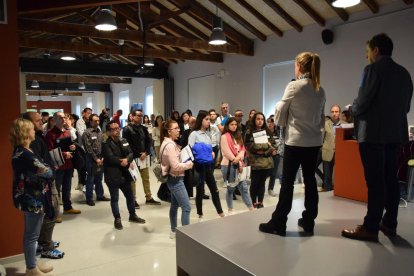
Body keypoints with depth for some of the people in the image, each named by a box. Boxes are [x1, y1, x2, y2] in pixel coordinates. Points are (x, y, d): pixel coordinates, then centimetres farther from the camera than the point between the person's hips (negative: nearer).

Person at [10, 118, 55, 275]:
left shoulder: (20, 151, 8)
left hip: (30, 198, 10)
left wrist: (45, 167, -6)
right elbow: (47, 172, -22)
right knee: (32, 235, 4)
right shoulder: (24, 154, -23)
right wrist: (49, 168, -2)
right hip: (33, 200, -10)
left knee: (30, 234, 19)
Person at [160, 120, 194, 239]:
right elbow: (175, 166, -24)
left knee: (175, 205, 19)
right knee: (186, 207, -7)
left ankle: (173, 231, 31)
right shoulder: (170, 145, -22)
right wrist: (189, 164, -11)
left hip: (174, 179, 11)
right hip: (175, 179, -11)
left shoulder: (170, 143, 10)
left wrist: (185, 163, 3)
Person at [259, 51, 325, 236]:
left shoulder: (294, 86, -10)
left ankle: (278, 224, 6)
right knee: (310, 180, 11)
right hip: (314, 141, 6)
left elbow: (280, 115, -5)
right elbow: (321, 117, 12)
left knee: (287, 181, -1)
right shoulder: (320, 90, 8)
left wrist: (281, 122, 13)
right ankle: (308, 222, 19)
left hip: (295, 140, -6)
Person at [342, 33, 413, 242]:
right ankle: (389, 224, 20)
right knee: (390, 179, 12)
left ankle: (370, 228, 1)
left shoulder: (373, 69, -9)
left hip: (373, 133, -7)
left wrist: (351, 109, 6)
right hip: (395, 133, 7)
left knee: (375, 181, -5)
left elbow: (361, 103, -15)